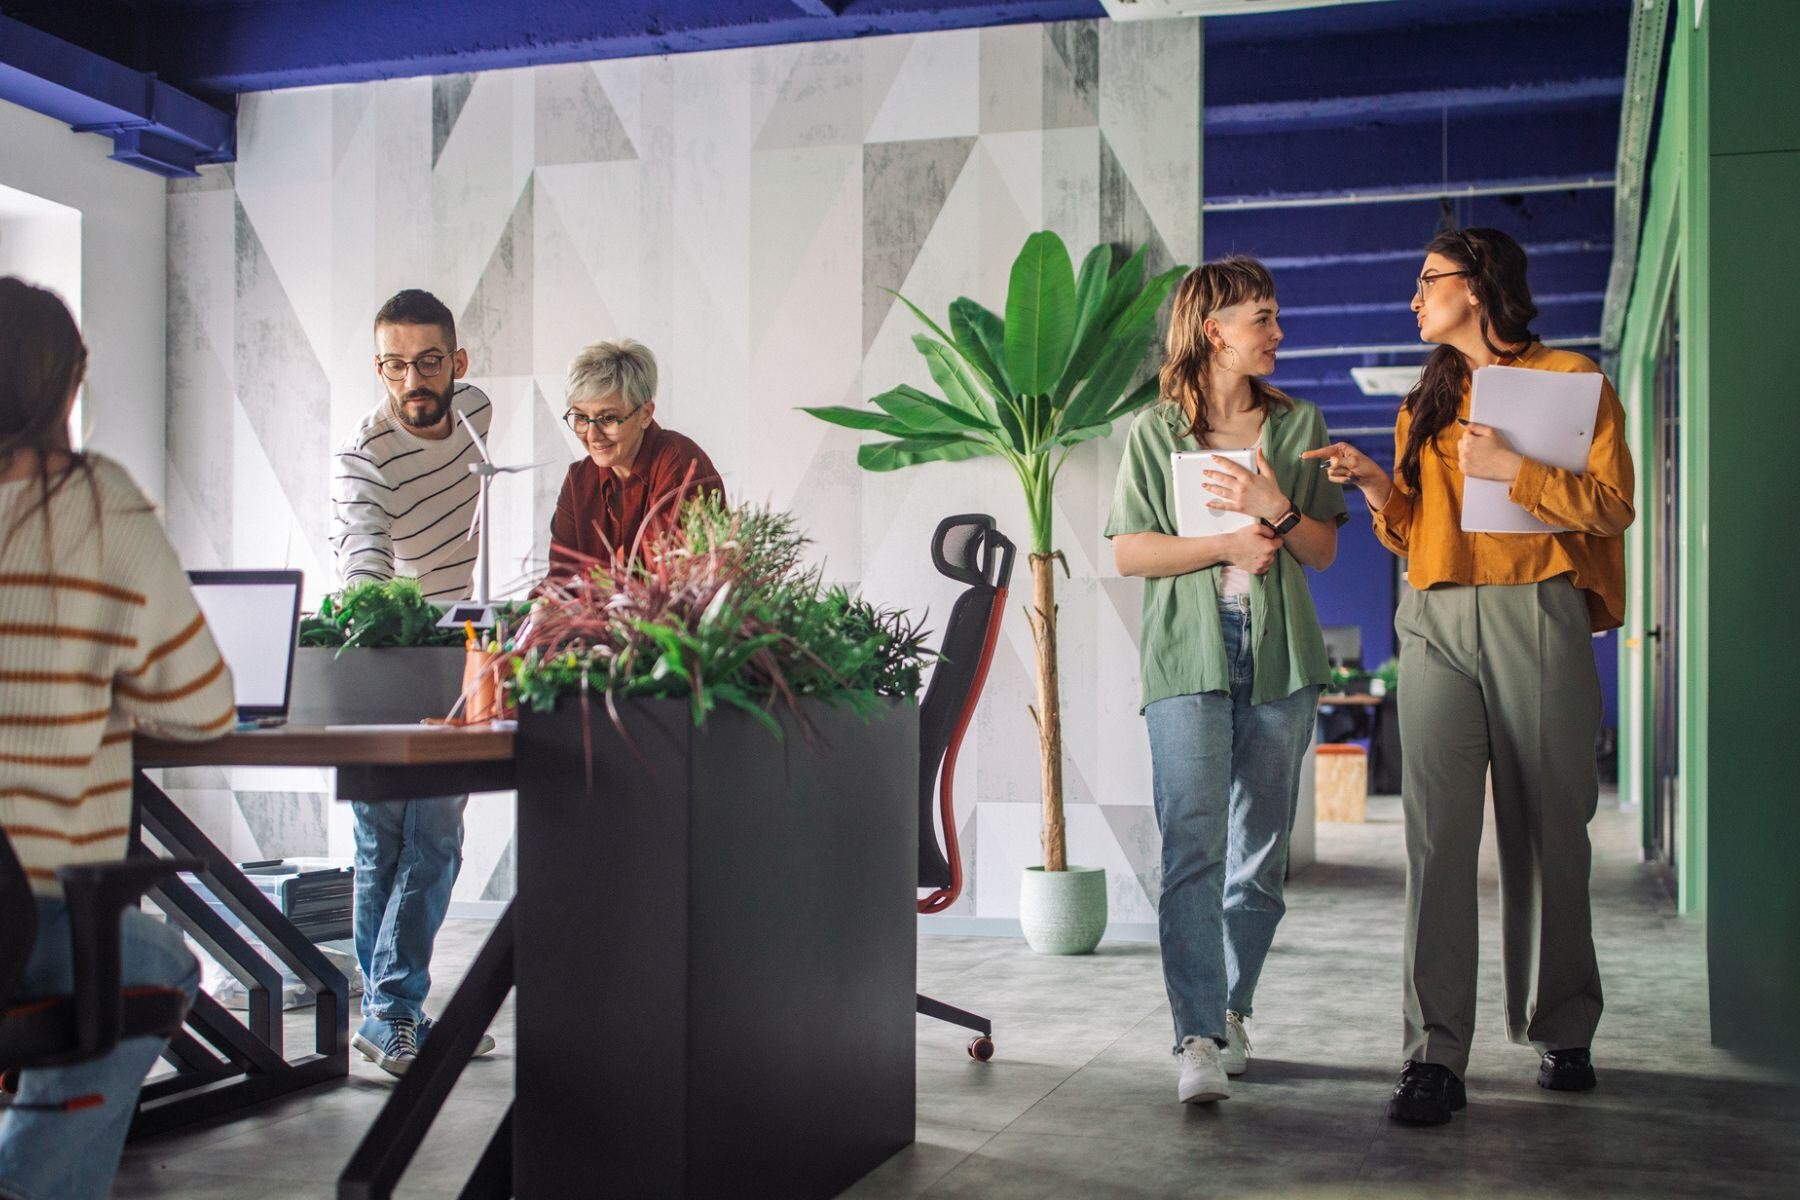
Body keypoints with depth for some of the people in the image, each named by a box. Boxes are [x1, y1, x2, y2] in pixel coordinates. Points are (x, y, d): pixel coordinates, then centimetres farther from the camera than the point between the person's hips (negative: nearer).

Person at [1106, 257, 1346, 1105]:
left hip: (1280, 653, 3)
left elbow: (1325, 550, 9)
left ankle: (1231, 1012, 22)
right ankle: (1198, 1041, -16)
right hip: (1186, 653, -3)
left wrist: (1277, 510, -10)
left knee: (1261, 851, 7)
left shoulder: (1297, 424, 13)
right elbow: (1129, 552, 0)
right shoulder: (1156, 431, 6)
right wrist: (1227, 546, -9)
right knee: (1192, 845, -14)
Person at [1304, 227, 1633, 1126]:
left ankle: (1562, 1033, 18)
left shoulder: (1570, 378, 7)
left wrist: (1511, 470, -11)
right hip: (1437, 623, 3)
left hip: (1536, 620, -3)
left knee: (1546, 832, 2)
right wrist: (1373, 484, 3)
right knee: (1437, 833, -8)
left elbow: (1613, 505, -2)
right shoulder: (1425, 404, 22)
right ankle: (1436, 1055, -10)